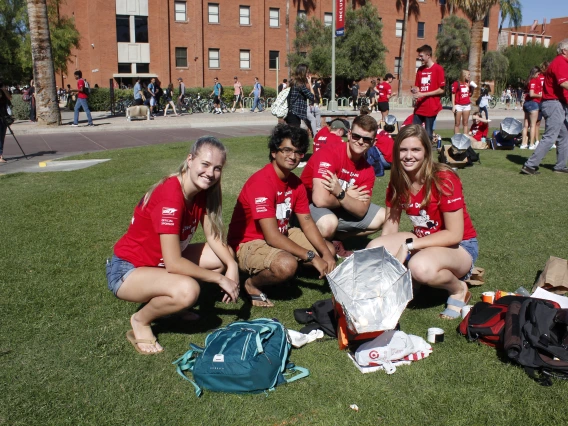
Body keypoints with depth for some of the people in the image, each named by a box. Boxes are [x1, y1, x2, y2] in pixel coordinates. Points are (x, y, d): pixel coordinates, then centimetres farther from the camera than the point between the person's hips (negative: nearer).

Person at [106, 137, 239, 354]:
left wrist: (231, 266, -20)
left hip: (161, 262, 9)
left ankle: (172, 301, 11)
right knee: (187, 290, -35)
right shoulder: (170, 196, -30)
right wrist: (219, 278, -24)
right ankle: (141, 320, -5)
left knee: (225, 256, 1)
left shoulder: (202, 191, -5)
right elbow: (174, 264, -32)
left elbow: (214, 238, -3)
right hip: (128, 270, -8)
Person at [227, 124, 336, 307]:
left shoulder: (296, 183, 0)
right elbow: (272, 237, -31)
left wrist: (326, 253, -15)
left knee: (328, 251, 4)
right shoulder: (261, 182, -27)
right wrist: (312, 257, -29)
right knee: (287, 265, -37)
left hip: (281, 235, 9)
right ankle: (252, 284, -6)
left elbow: (307, 223, 2)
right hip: (248, 244, -9)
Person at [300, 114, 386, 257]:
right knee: (328, 223, -40)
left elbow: (361, 211, -12)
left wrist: (341, 194, -31)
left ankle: (333, 239, 5)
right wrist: (349, 197, -15)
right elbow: (320, 200, -33)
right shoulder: (329, 154, -24)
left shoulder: (368, 170, -3)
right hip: (310, 205, -7)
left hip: (338, 208, 8)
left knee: (382, 217, 3)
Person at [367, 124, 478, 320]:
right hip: (422, 242, 6)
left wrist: (408, 245, -24)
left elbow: (454, 234, -22)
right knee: (373, 249, -19)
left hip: (460, 247, -6)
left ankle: (459, 289, -4)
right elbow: (390, 227, -1)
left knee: (420, 267, -38)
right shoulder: (398, 182, -3)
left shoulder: (444, 180, -22)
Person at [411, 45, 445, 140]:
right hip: (419, 107, 6)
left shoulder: (438, 69, -6)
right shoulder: (420, 70, 12)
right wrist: (414, 90, -4)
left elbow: (441, 90, -8)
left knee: (428, 134, -1)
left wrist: (424, 94, -13)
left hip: (431, 108, -6)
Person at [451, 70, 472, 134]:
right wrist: (453, 106, -14)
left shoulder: (468, 83, 12)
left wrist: (471, 87, 4)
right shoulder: (456, 83, -6)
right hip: (458, 105, -6)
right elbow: (453, 95, -8)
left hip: (467, 105, 6)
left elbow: (469, 94, 19)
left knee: (465, 123, 8)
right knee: (457, 124, -2)